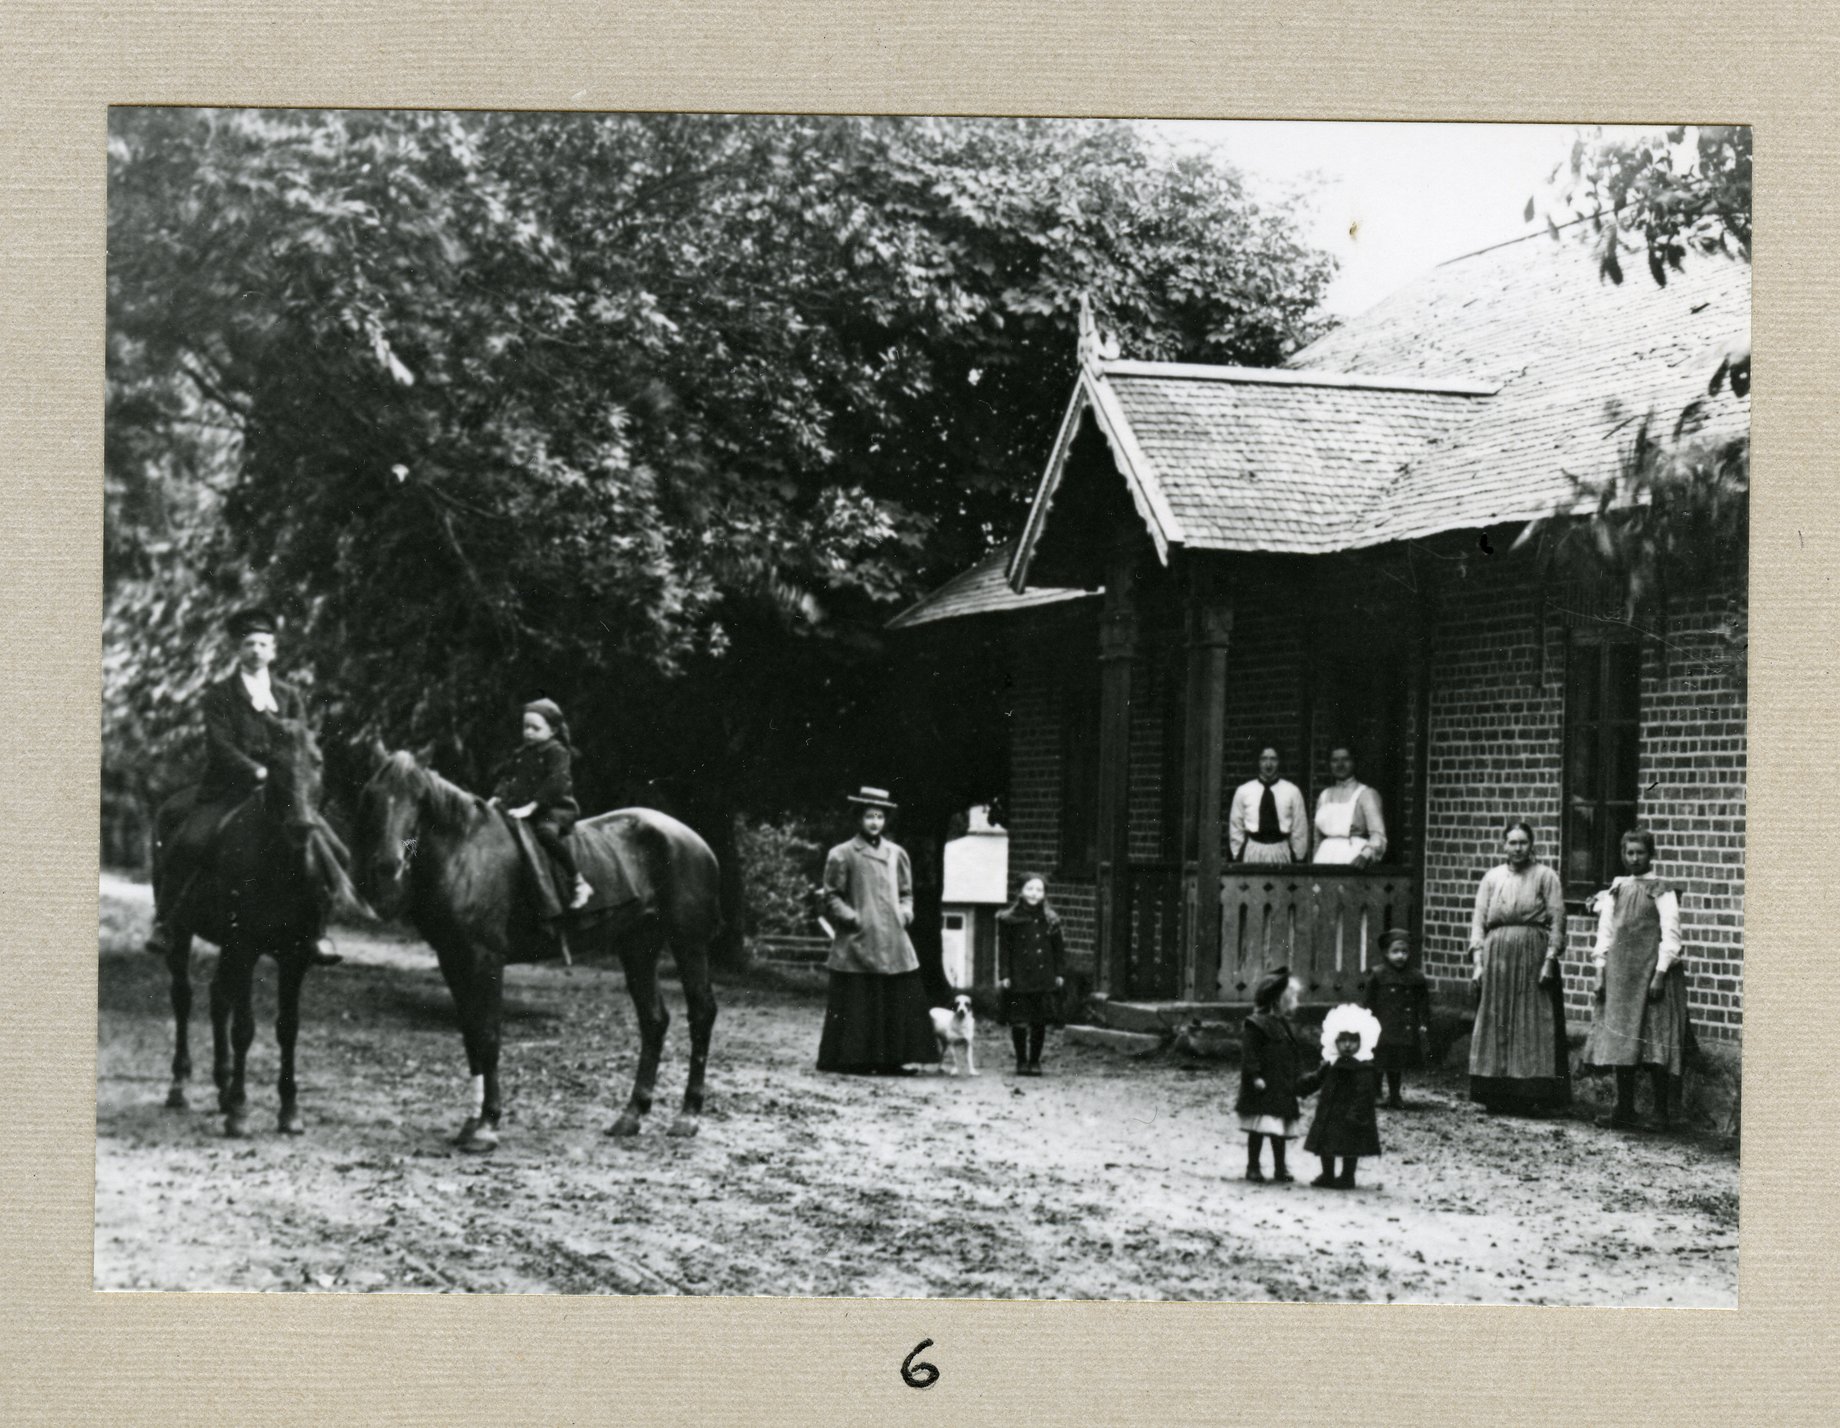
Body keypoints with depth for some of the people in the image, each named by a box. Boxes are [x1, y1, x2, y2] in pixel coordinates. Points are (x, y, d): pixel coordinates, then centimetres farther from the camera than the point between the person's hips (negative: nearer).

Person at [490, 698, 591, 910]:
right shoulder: (521, 753, 17)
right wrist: (497, 797, -1)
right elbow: (506, 775, 19)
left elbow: (555, 783, -16)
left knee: (546, 830, -36)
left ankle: (577, 882, -29)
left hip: (554, 807, -8)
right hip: (521, 807, 8)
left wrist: (530, 807, -23)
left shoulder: (557, 752, -5)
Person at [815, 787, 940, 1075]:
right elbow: (831, 898, -1)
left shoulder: (896, 855, 12)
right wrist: (854, 919, -12)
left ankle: (893, 1058, 7)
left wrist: (904, 913, 4)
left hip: (893, 942, 5)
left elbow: (906, 892, 21)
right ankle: (855, 1059, 1)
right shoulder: (842, 855, -2)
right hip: (857, 944, -5)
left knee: (900, 1002, 2)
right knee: (858, 1005, -5)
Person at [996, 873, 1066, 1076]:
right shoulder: (1009, 919, -2)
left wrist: (1059, 973, 6)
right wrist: (1004, 975, -7)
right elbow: (1003, 948, -2)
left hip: (1043, 979, 2)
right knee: (1019, 1022, -2)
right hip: (1018, 979, -2)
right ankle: (1021, 1061, 11)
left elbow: (1059, 947, 10)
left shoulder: (1050, 920, 5)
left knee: (1039, 1022, 4)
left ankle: (1035, 1061, 17)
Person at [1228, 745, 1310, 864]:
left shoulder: (1292, 791, 5)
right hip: (1252, 853, 0)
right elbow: (1236, 828, 10)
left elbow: (1300, 829, 6)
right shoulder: (1243, 791, 7)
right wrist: (1237, 858, 7)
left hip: (1281, 851, 0)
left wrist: (1299, 858, 4)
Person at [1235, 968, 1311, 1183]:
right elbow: (1249, 1053, -16)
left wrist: (1297, 1081, 14)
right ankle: (1253, 1167, 4)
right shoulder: (1256, 1025, -11)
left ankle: (1280, 1169, 15)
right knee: (1258, 1129, -4)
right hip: (1264, 1089, -7)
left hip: (1284, 1090, 8)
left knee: (1280, 1129, 10)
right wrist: (1255, 1076, -22)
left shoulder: (1289, 1027, 15)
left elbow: (1297, 1056, 19)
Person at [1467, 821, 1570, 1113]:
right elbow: (1478, 920, 10)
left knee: (1532, 1026, -4)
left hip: (1533, 957, -3)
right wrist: (1478, 961, 1)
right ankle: (1497, 1093, 7)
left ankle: (1531, 1094, -2)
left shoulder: (1545, 876, 3)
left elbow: (1557, 921, -2)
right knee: (1495, 1024, 2)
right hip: (1497, 956, 3)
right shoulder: (1492, 877, 12)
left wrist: (1549, 960, -10)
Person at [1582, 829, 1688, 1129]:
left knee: (1654, 1042, -6)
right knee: (1619, 1042, 4)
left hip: (1650, 972, -5)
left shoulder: (1662, 891, -2)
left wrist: (1660, 974, -14)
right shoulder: (1615, 892, 13)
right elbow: (1605, 933, 14)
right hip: (1619, 974, 5)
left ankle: (1660, 1111, 1)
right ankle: (1624, 1109, 10)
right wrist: (1600, 974, 8)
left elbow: (1671, 935, -7)